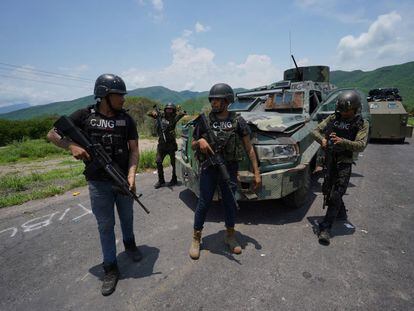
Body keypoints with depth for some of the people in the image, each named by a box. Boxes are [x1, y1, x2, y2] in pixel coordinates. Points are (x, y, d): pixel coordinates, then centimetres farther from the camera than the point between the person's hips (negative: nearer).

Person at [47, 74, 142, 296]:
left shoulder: (127, 119, -1)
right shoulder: (84, 115, -5)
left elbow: (134, 150, -4)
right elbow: (52, 134, 1)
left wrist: (131, 175, -18)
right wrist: (71, 146, -19)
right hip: (98, 184, -1)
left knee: (127, 217, 19)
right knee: (105, 225, 8)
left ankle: (129, 244, 48)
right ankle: (110, 269, 24)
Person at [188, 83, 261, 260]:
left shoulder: (238, 121, -1)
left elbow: (249, 149, 1)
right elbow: (192, 146, 8)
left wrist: (256, 173, -2)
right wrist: (200, 141, -16)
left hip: (230, 170, 1)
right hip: (208, 170, 0)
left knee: (229, 204, 13)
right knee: (203, 204, 6)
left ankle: (230, 237, 34)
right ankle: (196, 239, 24)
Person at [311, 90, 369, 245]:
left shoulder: (362, 124, -5)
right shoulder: (333, 118, 4)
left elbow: (361, 145, -15)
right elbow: (316, 131, 5)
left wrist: (342, 141, -31)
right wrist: (322, 139, -16)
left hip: (344, 163, -5)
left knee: (335, 196, -9)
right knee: (330, 191, 18)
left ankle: (325, 228, -4)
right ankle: (342, 214, 44)